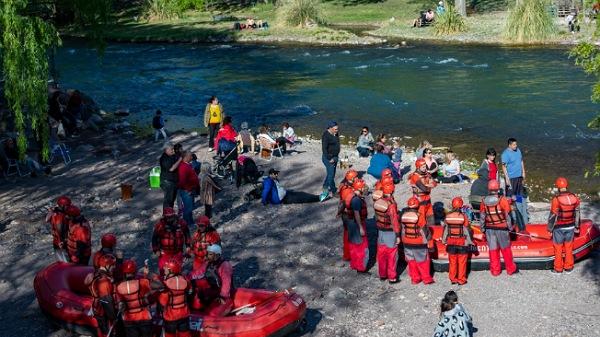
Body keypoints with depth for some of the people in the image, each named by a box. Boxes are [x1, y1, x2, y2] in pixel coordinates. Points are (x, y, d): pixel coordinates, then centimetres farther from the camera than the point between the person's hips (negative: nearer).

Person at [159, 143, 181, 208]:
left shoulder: (174, 156, 6)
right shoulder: (164, 159, -18)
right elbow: (171, 169, -27)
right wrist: (179, 160, -22)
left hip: (174, 181, 8)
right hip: (167, 181, -8)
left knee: (172, 199, 17)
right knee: (168, 199, -2)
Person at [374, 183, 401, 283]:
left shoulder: (378, 202, -4)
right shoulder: (391, 204, -24)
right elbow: (394, 221, -21)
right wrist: (398, 235, -15)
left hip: (380, 231, 6)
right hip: (390, 233, -6)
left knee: (381, 254, 16)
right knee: (392, 256, 5)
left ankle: (382, 275, 28)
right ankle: (392, 277, 12)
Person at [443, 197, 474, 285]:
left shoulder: (448, 216, -5)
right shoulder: (463, 217, -14)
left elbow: (445, 230, 2)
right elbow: (467, 231, -9)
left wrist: (444, 241, 14)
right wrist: (470, 242, 0)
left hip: (451, 242, 3)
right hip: (462, 242, -3)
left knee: (452, 262, 13)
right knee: (462, 262, 8)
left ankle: (453, 279, 18)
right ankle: (461, 279, 12)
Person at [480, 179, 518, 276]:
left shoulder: (484, 201, -5)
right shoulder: (502, 200, -15)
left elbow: (482, 216, 2)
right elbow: (507, 215, -8)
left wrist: (483, 229, 13)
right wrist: (510, 227, 5)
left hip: (489, 228, 3)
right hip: (501, 228, -2)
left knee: (493, 249, 12)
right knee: (505, 249, 11)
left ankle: (495, 270, 18)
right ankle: (511, 269, 23)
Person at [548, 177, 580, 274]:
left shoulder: (556, 199, -20)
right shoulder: (574, 198, -5)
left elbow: (553, 216, -15)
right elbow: (577, 214, 5)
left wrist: (550, 228, -3)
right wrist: (577, 227, 16)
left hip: (559, 228, -4)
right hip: (570, 227, 4)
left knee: (558, 248, 9)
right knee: (569, 248, 16)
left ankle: (558, 269, 19)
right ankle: (568, 267, 26)